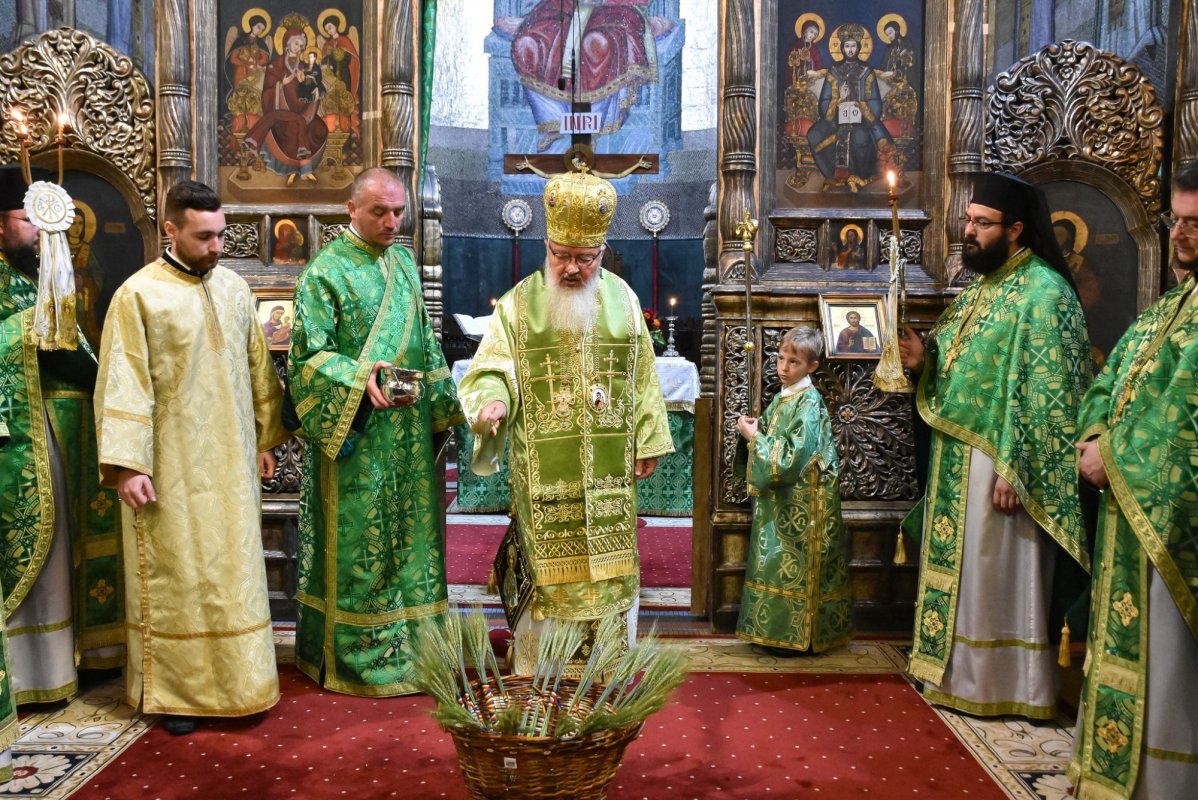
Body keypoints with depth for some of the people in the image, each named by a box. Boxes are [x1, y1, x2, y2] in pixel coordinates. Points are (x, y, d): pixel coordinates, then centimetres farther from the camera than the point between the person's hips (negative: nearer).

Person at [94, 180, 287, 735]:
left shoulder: (234, 287, 7)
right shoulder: (138, 295, -9)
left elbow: (257, 368, 13)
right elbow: (123, 384, -12)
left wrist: (266, 439, 12)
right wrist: (127, 464, -17)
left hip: (231, 461, 5)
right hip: (171, 466, -5)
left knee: (234, 571, 12)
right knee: (174, 577, 4)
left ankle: (236, 679, 25)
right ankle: (174, 691, 17)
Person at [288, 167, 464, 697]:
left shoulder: (404, 264, 12)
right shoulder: (325, 271, -8)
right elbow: (309, 355, -12)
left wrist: (441, 408, 13)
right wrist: (360, 380, -28)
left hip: (408, 434, 7)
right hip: (354, 435, -6)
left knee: (409, 536, 11)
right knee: (357, 544, 0)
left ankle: (409, 644, 23)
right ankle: (354, 657, 13)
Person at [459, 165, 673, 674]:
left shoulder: (623, 299, 4)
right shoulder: (520, 302, -3)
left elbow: (642, 377, 9)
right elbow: (493, 367, -7)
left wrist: (648, 441, 8)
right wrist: (493, 400, -29)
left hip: (610, 470, 3)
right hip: (543, 473, -2)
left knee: (612, 568, 11)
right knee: (543, 570, 5)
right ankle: (534, 666, 21)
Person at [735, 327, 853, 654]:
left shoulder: (809, 404, -17)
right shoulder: (782, 398, 10)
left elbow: (793, 458, -24)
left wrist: (755, 437, -17)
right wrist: (755, 429, -2)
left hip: (802, 501, -9)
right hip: (781, 498, 9)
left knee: (796, 564, -1)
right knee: (778, 562, 13)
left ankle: (795, 634, 10)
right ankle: (777, 629, 23)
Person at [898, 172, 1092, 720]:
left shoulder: (1044, 293, -13)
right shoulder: (978, 289, 14)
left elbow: (1048, 394, -19)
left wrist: (1014, 470, -22)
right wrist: (923, 359, -3)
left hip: (996, 463, -9)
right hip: (955, 459, 9)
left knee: (996, 577, 1)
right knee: (958, 571, 15)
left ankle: (1003, 687, 16)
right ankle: (958, 674, 28)